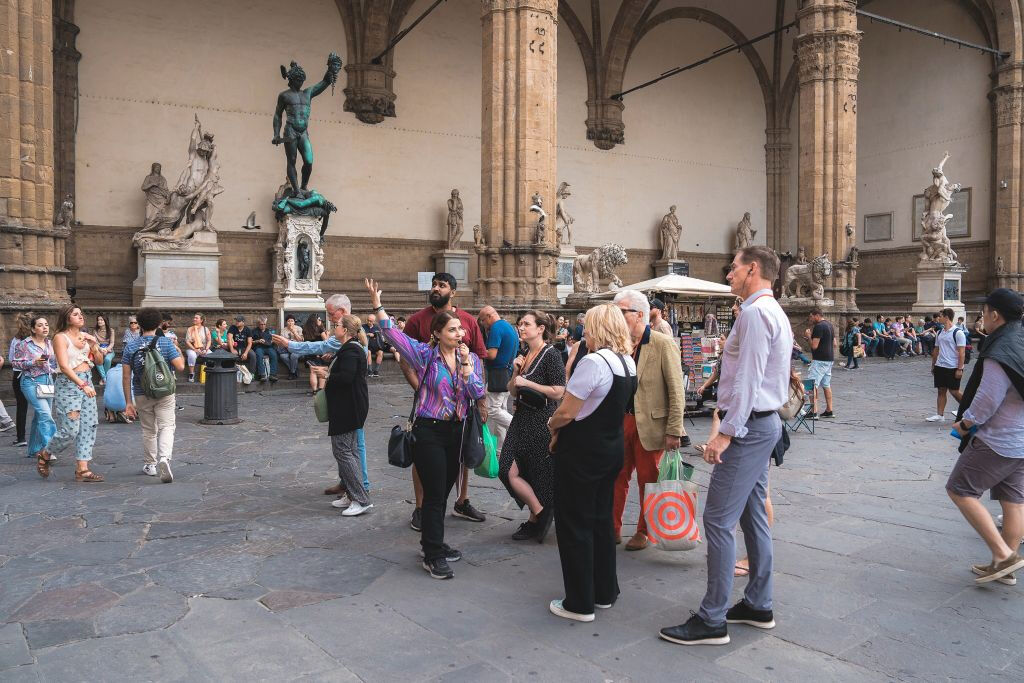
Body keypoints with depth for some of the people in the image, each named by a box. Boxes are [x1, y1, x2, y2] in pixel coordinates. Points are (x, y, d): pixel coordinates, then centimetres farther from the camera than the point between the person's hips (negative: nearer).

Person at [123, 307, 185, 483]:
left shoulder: (130, 347, 0)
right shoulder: (166, 343, -6)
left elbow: (126, 377, -2)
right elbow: (180, 366, -13)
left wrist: (128, 402, 2)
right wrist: (179, 352, 8)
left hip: (142, 395, 2)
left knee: (148, 431, 16)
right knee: (166, 427, -4)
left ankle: (150, 465, 29)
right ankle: (164, 458, -28)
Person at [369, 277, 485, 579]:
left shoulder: (471, 358, 4)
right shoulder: (426, 355, -6)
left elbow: (477, 393, -6)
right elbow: (393, 334, -14)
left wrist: (465, 364, -17)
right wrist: (377, 305, -22)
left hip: (457, 432, 5)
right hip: (429, 431, -4)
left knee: (442, 493, 16)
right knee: (434, 494, -2)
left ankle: (433, 544, 33)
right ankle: (433, 557, 8)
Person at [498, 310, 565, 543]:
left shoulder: (551, 354, -11)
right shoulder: (524, 354, 12)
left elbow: (558, 392, -17)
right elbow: (512, 392, 15)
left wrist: (527, 382, -14)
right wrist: (515, 372, -2)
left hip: (542, 421, -8)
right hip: (522, 419, 8)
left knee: (541, 475, 0)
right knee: (509, 471, 2)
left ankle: (538, 517, 19)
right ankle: (539, 514, 14)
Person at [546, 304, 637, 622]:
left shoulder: (593, 362, -22)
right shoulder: (629, 363, 5)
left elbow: (566, 412, -22)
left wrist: (552, 426, 0)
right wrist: (563, 431, 8)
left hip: (581, 452, -8)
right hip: (612, 449, 9)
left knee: (574, 525, 4)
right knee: (601, 520, 19)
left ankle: (580, 604, 14)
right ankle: (605, 593, 31)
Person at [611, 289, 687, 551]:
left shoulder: (663, 344, -11)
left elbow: (676, 392, -12)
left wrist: (674, 431, -14)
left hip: (650, 425, -4)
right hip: (620, 421, 4)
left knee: (648, 480, 10)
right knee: (616, 478, 10)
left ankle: (644, 532, 27)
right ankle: (612, 529, 24)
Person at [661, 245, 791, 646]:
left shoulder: (755, 312, -16)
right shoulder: (773, 311, 18)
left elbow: (747, 380, -22)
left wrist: (726, 432, -21)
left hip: (749, 426, -11)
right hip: (764, 423, 11)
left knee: (718, 520, -7)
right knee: (753, 516, 16)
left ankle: (712, 620, -1)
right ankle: (758, 605, 27)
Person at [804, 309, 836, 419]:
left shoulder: (819, 327, -16)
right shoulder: (830, 325, 14)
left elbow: (814, 345, -20)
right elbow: (835, 344, 18)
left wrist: (808, 336, -5)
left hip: (820, 360, -10)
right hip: (829, 359, 10)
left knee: (812, 385, -9)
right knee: (826, 385, 14)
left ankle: (814, 412, -14)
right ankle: (829, 411, 18)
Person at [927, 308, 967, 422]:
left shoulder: (958, 333, -11)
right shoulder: (940, 333, 11)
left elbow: (962, 353, -14)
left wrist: (960, 369, -17)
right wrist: (933, 366, 17)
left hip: (953, 368, -7)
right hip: (940, 366, 7)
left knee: (954, 391, -2)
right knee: (941, 391, 7)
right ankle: (940, 415, 9)